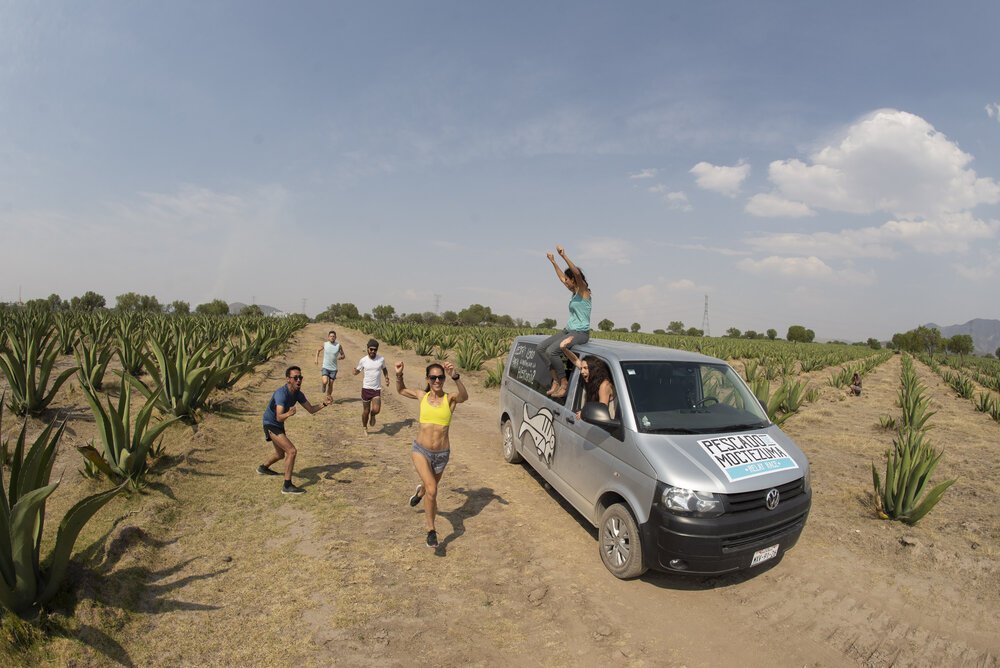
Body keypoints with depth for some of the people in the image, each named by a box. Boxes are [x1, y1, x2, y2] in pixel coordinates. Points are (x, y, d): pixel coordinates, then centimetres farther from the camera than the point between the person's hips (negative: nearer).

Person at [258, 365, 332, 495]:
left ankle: (263, 468, 54)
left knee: (280, 454, 26)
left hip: (279, 425, 9)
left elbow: (311, 409, -2)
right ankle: (287, 486, -12)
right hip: (271, 425, -9)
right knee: (292, 451, -20)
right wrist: (289, 414, -61)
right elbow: (279, 417, -40)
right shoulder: (281, 393, -31)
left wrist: (324, 404, -19)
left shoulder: (298, 394, -6)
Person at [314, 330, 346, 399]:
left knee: (331, 384, 6)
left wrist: (341, 357, -18)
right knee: (325, 382, -20)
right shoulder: (324, 344, -2)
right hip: (325, 367, -1)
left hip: (333, 368, 1)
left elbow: (343, 355, 5)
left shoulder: (339, 346, -3)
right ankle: (324, 386, 16)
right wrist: (316, 358, 4)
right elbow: (318, 350, 17)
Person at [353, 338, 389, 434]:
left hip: (377, 389, 0)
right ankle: (365, 428, 34)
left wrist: (386, 378, -1)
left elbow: (384, 369, 15)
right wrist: (355, 371, -17)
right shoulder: (363, 360, -6)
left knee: (376, 410, -16)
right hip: (366, 388, 0)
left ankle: (372, 416, 21)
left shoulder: (381, 359, -4)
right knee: (366, 411, 10)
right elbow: (357, 371, 7)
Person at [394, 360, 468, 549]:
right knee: (432, 490, -19)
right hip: (420, 450, 0)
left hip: (441, 454, 0)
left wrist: (455, 377, -51)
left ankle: (420, 491, 59)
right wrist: (399, 375, -3)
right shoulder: (422, 396, -1)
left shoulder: (450, 399, -10)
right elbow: (401, 390, 17)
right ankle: (431, 531, 1)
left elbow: (464, 396, -34)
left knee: (430, 488, 22)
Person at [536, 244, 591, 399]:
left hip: (580, 333, -9)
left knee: (551, 351, -27)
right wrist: (554, 262, 35)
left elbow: (577, 273, -27)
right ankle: (556, 380, -3)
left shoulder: (583, 291, -8)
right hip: (568, 330, 9)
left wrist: (564, 256, -33)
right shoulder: (574, 292, 15)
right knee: (540, 348, -4)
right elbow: (562, 277, 32)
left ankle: (564, 382, -12)